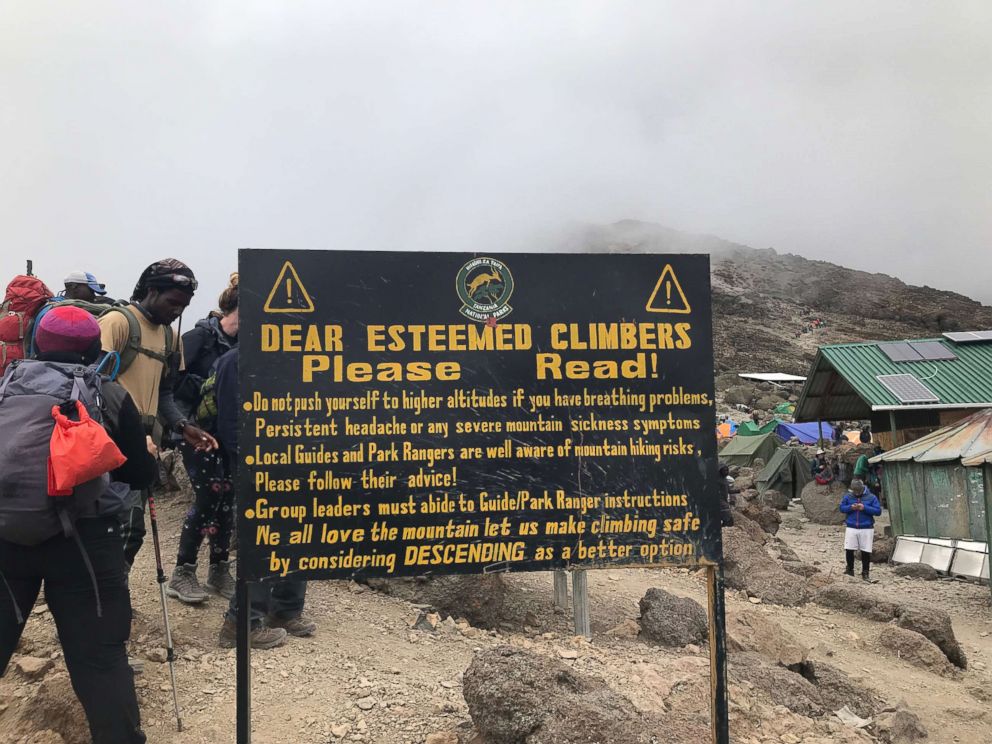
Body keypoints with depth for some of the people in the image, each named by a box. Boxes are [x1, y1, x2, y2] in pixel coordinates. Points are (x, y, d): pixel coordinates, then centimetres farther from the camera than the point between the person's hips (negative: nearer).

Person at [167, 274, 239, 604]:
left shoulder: (239, 343, 7)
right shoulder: (201, 336, -12)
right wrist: (207, 388, -20)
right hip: (198, 429, -6)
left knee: (227, 498, 7)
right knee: (208, 498, -7)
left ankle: (219, 570, 20)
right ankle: (182, 574, 9)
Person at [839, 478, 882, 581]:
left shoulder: (871, 497, -3)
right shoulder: (848, 496, 2)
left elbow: (878, 511, -6)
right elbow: (842, 508, 6)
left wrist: (865, 508, -19)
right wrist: (850, 507, -14)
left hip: (867, 529, -1)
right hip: (851, 528, 2)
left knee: (866, 552, 2)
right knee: (849, 550, 3)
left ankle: (865, 573, 14)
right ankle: (850, 569, 20)